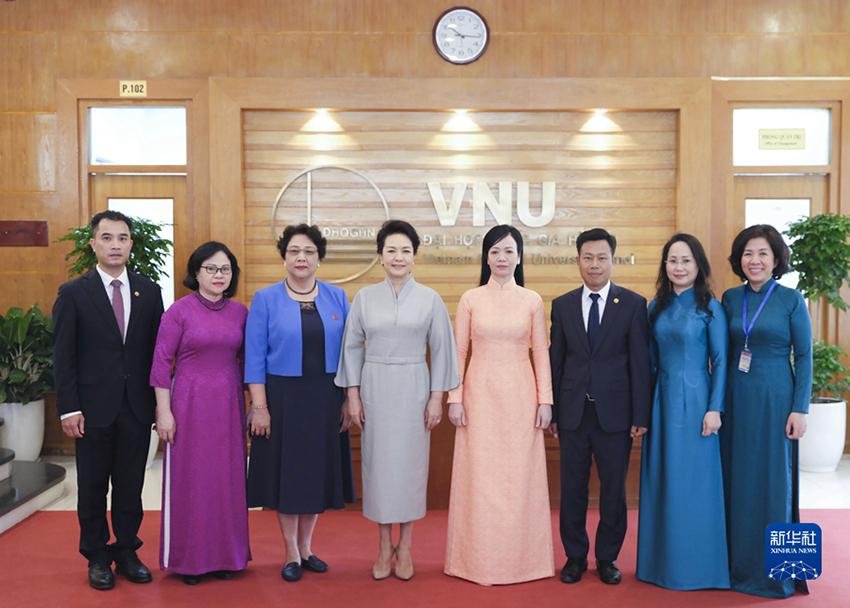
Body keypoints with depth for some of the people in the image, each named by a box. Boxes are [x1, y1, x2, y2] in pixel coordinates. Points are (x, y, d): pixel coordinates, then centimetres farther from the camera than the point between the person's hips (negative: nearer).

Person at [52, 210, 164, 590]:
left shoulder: (149, 291, 6)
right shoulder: (73, 294, -1)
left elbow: (156, 350, 6)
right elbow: (63, 356, -3)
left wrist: (160, 401, 2)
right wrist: (69, 409, -9)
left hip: (138, 408, 2)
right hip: (94, 409, -2)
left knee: (131, 487, 11)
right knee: (93, 488, 10)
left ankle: (127, 553, 26)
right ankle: (97, 558, 25)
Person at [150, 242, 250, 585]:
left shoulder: (239, 312, 7)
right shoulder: (179, 311, -4)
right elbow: (161, 363, -6)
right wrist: (163, 411, -10)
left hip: (229, 405, 4)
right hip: (190, 403, -3)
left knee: (228, 477, 8)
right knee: (189, 478, 4)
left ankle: (225, 555, 23)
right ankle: (188, 559, 18)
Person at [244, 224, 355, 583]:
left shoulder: (337, 298, 4)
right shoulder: (265, 299, -2)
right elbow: (255, 357, -5)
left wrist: (349, 401, 1)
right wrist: (259, 406, -12)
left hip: (325, 400, 3)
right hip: (282, 398, -2)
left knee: (318, 470, 11)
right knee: (286, 471, 6)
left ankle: (307, 548, 29)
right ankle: (292, 554, 23)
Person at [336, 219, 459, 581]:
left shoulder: (430, 299, 2)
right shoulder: (365, 297, 4)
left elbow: (441, 350, 2)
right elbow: (352, 347, 6)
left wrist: (436, 398, -3)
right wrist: (353, 396, 0)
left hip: (413, 389, -1)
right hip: (375, 388, 1)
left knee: (410, 463, 4)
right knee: (378, 463, 5)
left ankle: (404, 548, 19)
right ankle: (384, 548, 20)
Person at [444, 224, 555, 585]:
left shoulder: (532, 301, 4)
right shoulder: (471, 299, 3)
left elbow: (541, 353, 5)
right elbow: (458, 352, 3)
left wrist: (545, 400, -1)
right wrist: (454, 398, -3)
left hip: (520, 396, 0)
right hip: (480, 395, 0)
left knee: (520, 476, 4)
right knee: (479, 475, 4)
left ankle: (521, 559, 19)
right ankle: (479, 560, 17)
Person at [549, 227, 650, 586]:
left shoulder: (633, 304, 0)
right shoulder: (562, 305, 6)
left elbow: (640, 363, -2)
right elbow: (556, 360, 7)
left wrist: (640, 415, -6)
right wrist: (551, 410, 4)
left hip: (615, 413, -1)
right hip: (573, 412, 2)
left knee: (614, 489, 8)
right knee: (572, 488, 8)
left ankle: (607, 558, 25)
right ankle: (575, 556, 24)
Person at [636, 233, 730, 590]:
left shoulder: (709, 307, -4)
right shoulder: (656, 308, 8)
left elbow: (719, 361, -5)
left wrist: (714, 409, -11)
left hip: (693, 401, -5)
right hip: (661, 400, 5)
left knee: (693, 481, 1)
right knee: (660, 480, 9)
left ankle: (697, 565, 16)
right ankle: (663, 562, 22)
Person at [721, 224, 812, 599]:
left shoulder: (791, 300, -4)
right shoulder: (730, 299, 6)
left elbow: (804, 357, -4)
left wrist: (800, 409, -10)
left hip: (774, 399, -3)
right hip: (736, 399, 4)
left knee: (772, 480, 3)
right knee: (735, 478, 9)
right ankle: (737, 564, 23)